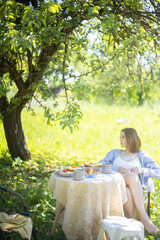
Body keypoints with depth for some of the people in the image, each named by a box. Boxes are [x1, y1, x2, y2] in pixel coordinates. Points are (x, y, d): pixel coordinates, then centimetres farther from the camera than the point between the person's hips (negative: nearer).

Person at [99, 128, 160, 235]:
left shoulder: (142, 157, 18)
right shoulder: (114, 153, 25)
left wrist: (141, 170, -11)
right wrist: (116, 169, -7)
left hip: (135, 190, 0)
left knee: (129, 193, -40)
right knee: (132, 176, -36)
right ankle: (144, 218, -39)